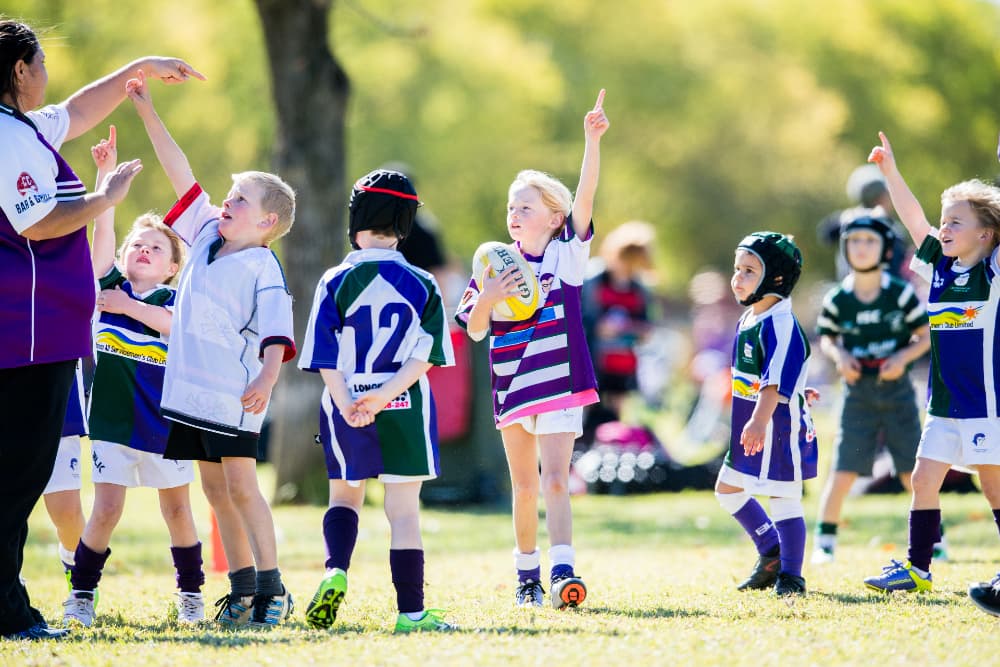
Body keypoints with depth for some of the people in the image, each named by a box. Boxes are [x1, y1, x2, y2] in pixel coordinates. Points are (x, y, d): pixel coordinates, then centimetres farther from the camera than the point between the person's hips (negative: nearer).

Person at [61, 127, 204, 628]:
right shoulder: (110, 287, 2)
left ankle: (191, 593, 23)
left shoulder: (173, 299, 0)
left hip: (163, 421, 0)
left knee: (176, 510, 9)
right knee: (106, 510, -6)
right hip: (112, 419, 0)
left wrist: (130, 308, -20)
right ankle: (81, 594, 4)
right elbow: (103, 229, -7)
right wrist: (106, 174, -14)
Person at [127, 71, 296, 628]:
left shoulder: (263, 268, -8)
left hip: (233, 395, -7)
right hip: (191, 388, 7)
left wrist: (267, 378, -33)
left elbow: (276, 332, -16)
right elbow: (182, 176, 12)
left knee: (241, 486, -7)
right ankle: (243, 591, 14)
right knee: (215, 489, 9)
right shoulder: (207, 236, 12)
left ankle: (272, 589, -3)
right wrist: (148, 113, 10)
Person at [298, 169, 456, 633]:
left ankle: (335, 570, -6)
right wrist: (383, 397, -15)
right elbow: (425, 355, -8)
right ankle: (411, 612, 2)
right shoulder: (422, 285, 1)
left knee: (344, 496, 19)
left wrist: (348, 404, -14)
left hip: (345, 407, 0)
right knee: (404, 509, 3)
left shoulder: (335, 282, -1)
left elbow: (326, 358, -7)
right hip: (407, 409, 0)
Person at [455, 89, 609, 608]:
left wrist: (592, 140, -26)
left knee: (554, 481, -14)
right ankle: (527, 575, 22)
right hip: (512, 387, 3)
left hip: (559, 384, -3)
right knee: (524, 487, 12)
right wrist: (487, 298, -18)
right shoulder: (496, 265, 5)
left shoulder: (567, 256, -2)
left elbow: (585, 197, -15)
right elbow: (474, 330, 3)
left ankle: (563, 572, -22)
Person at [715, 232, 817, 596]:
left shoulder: (780, 323, -19)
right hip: (749, 428, 10)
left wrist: (760, 421, -37)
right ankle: (772, 553, 31)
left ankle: (790, 576, 3)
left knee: (783, 497, -5)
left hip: (779, 426, -10)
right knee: (727, 488, 17)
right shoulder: (748, 319, 11)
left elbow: (775, 382, -28)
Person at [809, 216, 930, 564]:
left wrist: (903, 356, -15)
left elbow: (927, 336, 1)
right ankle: (825, 540, 7)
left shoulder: (901, 294, -6)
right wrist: (839, 356, -11)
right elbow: (826, 339, 10)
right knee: (843, 470, -5)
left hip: (896, 389, 0)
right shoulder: (836, 299, -4)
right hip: (858, 392, 0)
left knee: (913, 472, 2)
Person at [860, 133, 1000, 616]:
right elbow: (914, 221, 12)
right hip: (945, 405, 7)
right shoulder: (941, 268, 9)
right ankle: (916, 567, 13)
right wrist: (891, 172, 8)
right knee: (923, 479, 6)